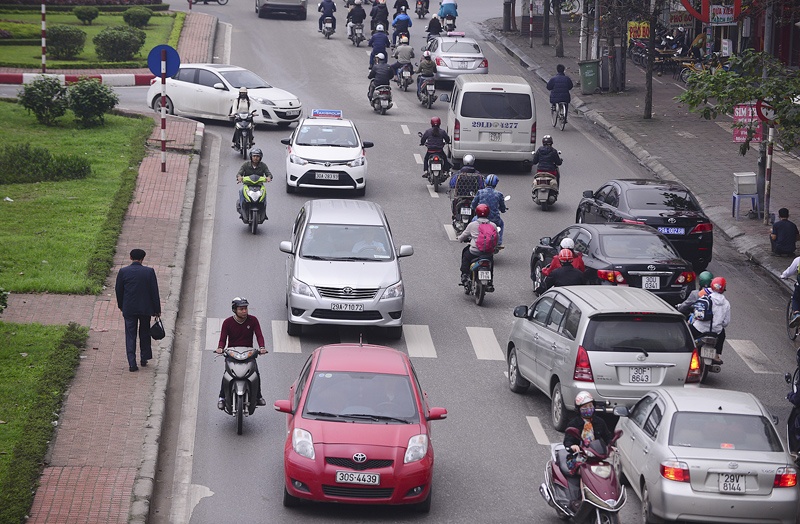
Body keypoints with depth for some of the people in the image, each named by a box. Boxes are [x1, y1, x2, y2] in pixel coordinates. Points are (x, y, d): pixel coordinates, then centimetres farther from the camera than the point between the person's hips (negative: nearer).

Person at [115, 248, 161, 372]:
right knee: (145, 333, 20)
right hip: (145, 308, 1)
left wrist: (121, 306, 16)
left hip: (129, 309, -1)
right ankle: (144, 358, 27)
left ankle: (132, 363, -3)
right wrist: (157, 310, 5)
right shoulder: (149, 272, -7)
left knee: (130, 335, 4)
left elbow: (118, 291, 1)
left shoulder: (123, 272, -7)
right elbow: (154, 292, -4)